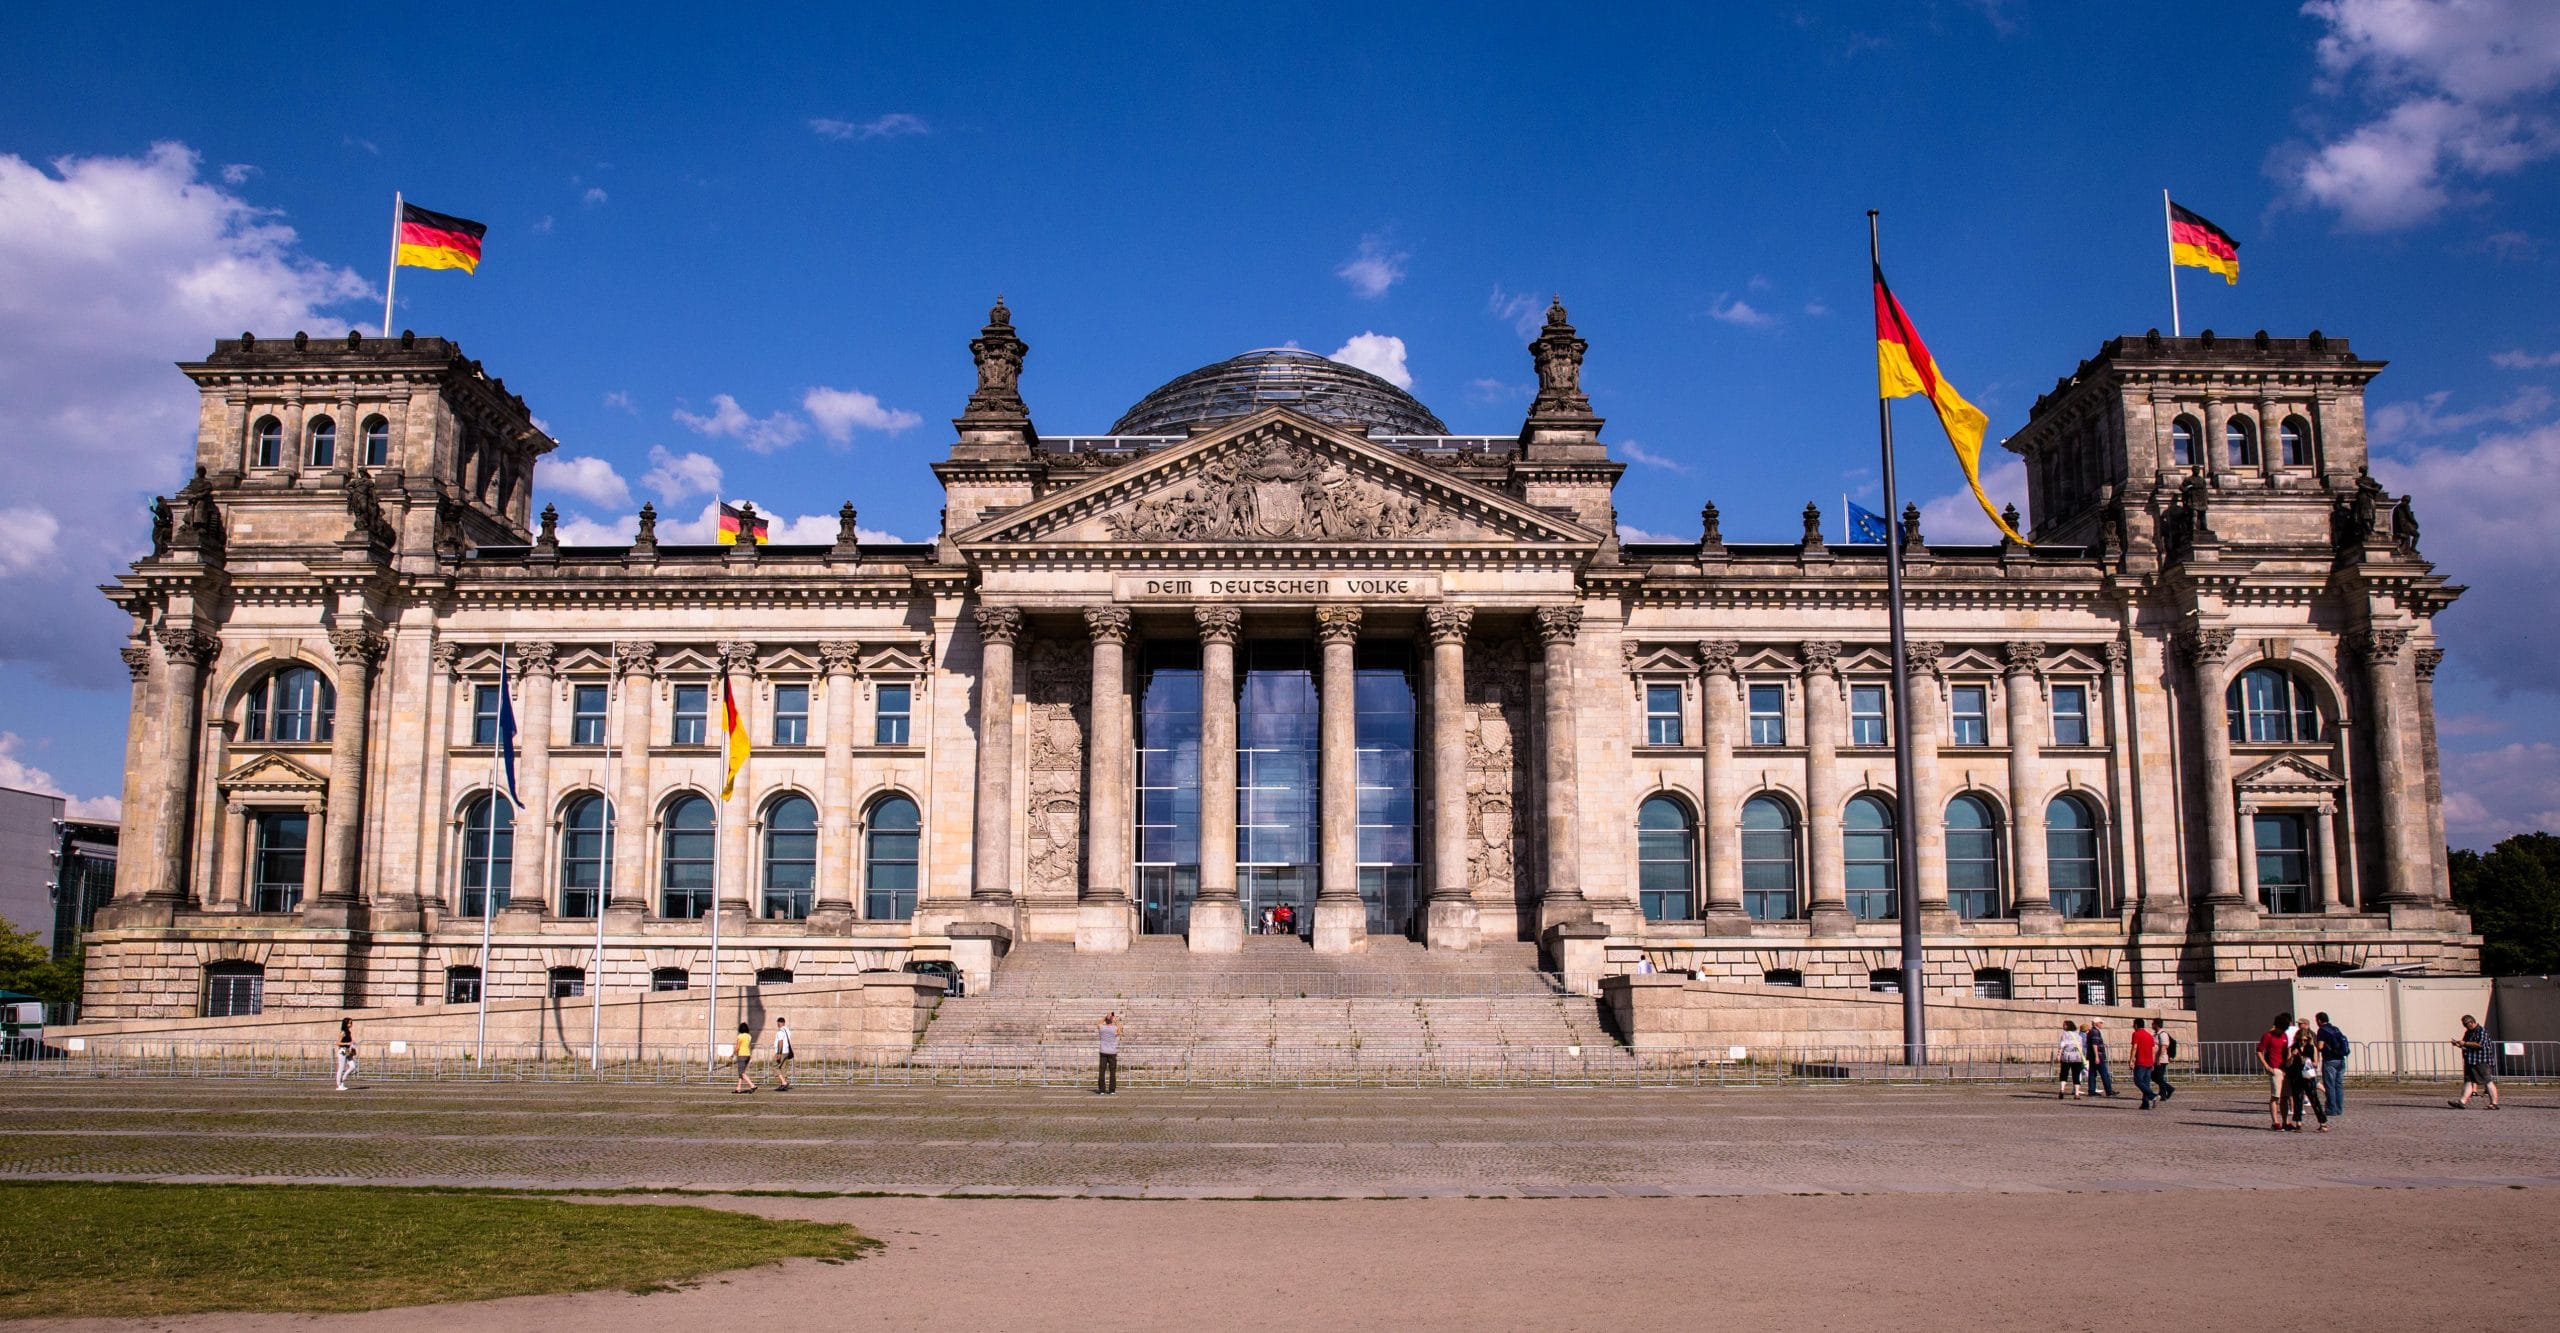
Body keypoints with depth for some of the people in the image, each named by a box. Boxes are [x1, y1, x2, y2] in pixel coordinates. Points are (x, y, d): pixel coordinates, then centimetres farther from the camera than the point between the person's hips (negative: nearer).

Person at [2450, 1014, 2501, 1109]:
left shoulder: (2482, 1031, -10)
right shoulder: (2468, 1032, 18)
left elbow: (2480, 1044, -22)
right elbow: (2466, 1046, 28)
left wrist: (2464, 1043, -18)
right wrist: (2459, 1044, 7)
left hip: (2482, 1062, -9)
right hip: (2470, 1062, 9)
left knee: (2488, 1082, -3)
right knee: (2468, 1081, 3)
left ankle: (2494, 1103, 3)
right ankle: (2463, 1102, -2)